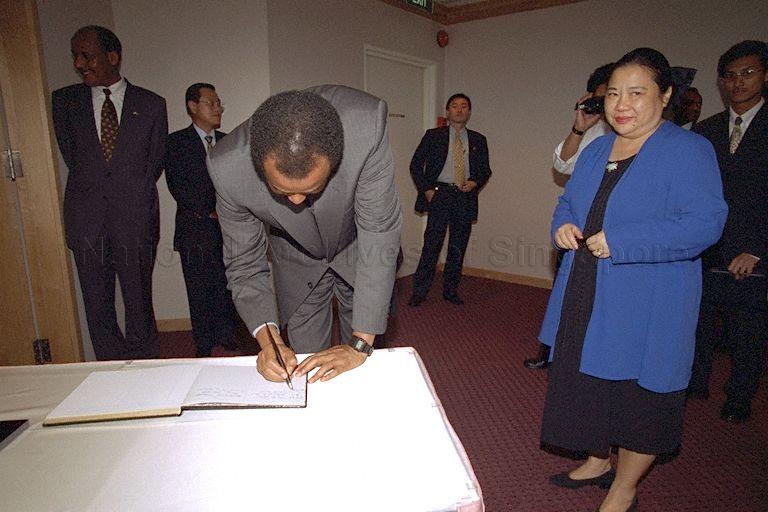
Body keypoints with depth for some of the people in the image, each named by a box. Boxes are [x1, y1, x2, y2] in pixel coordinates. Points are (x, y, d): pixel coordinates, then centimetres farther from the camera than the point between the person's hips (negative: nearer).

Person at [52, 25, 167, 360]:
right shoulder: (65, 101, 9)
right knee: (97, 303, 8)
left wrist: (134, 193, 6)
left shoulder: (151, 104, 5)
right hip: (86, 219, 2)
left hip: (135, 218, -2)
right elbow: (71, 155, 15)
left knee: (139, 299, 5)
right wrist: (90, 185, 8)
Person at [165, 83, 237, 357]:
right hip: (195, 231, -3)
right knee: (199, 291, 2)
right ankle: (204, 347, 13)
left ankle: (226, 340, 20)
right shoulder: (177, 142, 1)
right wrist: (211, 210, -13)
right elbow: (178, 186, -8)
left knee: (226, 288, 7)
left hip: (228, 229, 3)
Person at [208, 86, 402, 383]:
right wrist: (268, 338, -32)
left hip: (357, 247, 0)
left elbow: (379, 232, -33)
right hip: (296, 258, 1)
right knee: (303, 366, 10)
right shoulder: (228, 168, -32)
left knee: (363, 368, 15)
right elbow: (244, 264, -18)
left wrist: (360, 344, -32)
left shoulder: (367, 123, -39)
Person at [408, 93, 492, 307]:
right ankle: (420, 291, 1)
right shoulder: (433, 135, 7)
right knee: (432, 243, -8)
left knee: (458, 247, 7)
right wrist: (426, 189, -6)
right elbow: (415, 164, 5)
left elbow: (485, 170, 17)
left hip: (465, 198, 3)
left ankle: (450, 290, 19)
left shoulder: (478, 140, 14)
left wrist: (475, 182, -4)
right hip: (439, 194, -3)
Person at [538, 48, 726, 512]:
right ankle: (598, 461, 43)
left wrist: (619, 241, -26)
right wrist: (563, 226, -4)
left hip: (647, 312, -6)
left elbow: (705, 223, -21)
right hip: (586, 302, 7)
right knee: (590, 383, 19)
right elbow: (568, 203, 19)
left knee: (638, 399, 8)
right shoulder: (596, 150, 10)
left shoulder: (688, 150, -11)